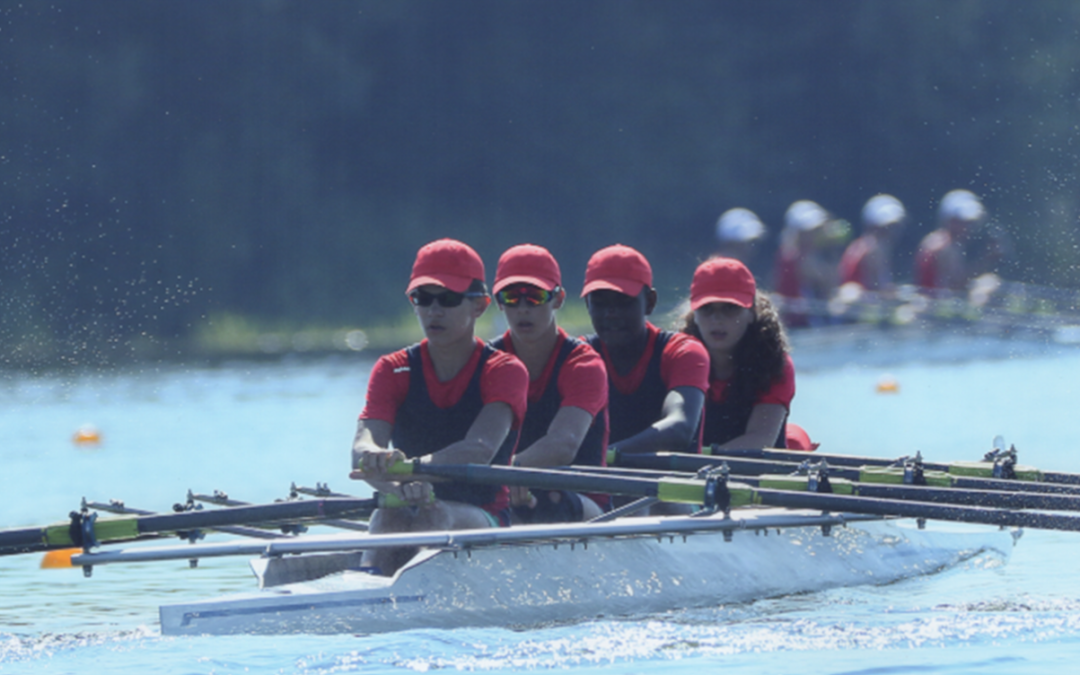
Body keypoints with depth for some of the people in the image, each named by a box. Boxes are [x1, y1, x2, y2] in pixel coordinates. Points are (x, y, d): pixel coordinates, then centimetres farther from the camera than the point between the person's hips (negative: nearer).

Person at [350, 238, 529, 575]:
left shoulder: (504, 371, -3)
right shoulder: (392, 370, 6)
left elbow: (481, 449, -23)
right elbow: (363, 445, -14)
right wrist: (394, 486, -40)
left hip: (484, 522, -2)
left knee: (435, 514, -35)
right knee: (389, 515, -33)